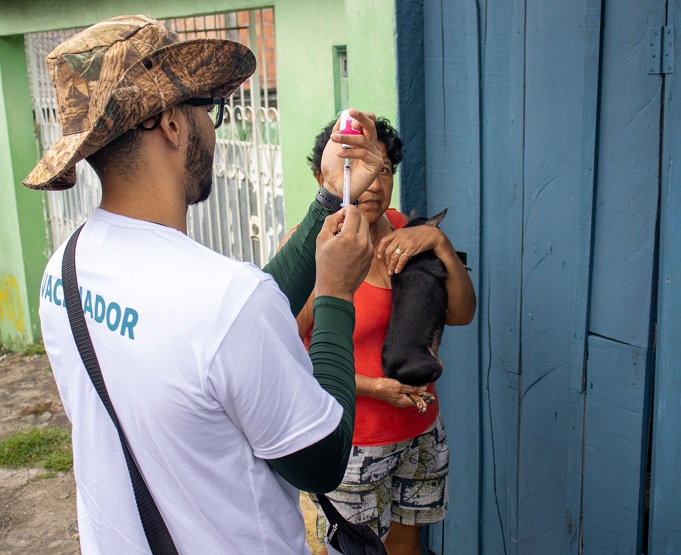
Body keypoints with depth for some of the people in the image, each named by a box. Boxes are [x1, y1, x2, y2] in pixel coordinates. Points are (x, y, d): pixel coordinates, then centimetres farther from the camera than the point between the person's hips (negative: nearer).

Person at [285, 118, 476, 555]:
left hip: (419, 427, 6)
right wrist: (370, 386, -21)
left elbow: (461, 314, -2)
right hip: (352, 438, -5)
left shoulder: (400, 230, 0)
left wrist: (440, 243, -17)